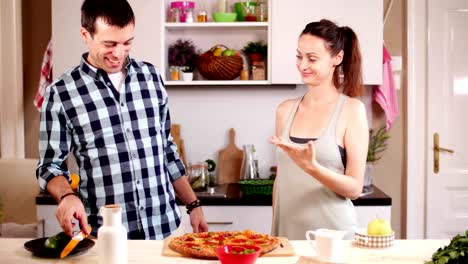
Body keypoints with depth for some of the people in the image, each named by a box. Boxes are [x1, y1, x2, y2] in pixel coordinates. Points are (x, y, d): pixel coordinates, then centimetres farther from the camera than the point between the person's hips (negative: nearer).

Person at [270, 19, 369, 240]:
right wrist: (274, 230, 10)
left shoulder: (351, 109, -7)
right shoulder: (285, 110, 4)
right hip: (287, 233, 4)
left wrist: (311, 167, -24)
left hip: (333, 233, -3)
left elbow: (355, 188, -10)